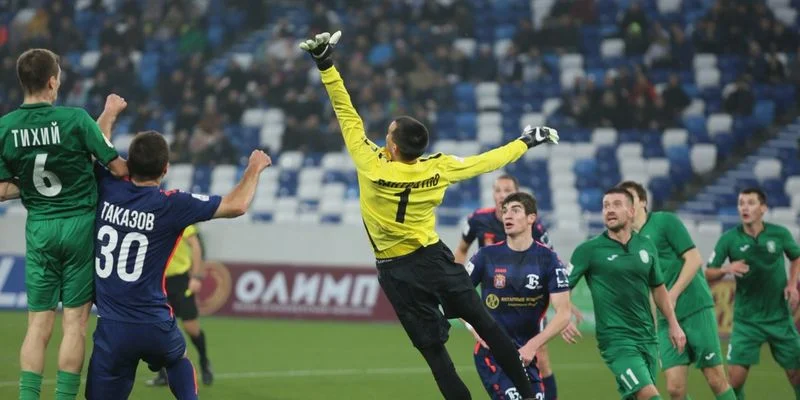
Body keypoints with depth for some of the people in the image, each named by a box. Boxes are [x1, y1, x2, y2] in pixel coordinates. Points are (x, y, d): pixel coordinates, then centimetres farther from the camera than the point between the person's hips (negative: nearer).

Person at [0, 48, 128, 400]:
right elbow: (118, 169, -7)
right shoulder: (75, 119, -12)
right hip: (80, 223, -2)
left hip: (39, 228, 3)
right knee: (75, 322, 3)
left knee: (38, 325, 6)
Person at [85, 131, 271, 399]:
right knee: (178, 361, 33)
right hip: (155, 327, 0)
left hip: (112, 328, 1)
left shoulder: (106, 191, -1)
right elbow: (237, 205, -4)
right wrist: (254, 168, 14)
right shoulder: (172, 205, -9)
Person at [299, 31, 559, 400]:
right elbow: (487, 162, 2)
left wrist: (326, 65, -14)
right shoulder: (439, 168, -10)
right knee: (484, 323, 13)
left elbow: (348, 115, -17)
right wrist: (526, 142, 18)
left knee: (432, 349, 1)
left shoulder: (372, 167, -19)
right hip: (435, 258, 3)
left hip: (397, 272, -3)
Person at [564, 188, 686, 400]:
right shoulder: (589, 249, -6)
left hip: (647, 337, 5)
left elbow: (658, 288, 21)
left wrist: (673, 324, 20)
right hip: (616, 339, -5)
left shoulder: (646, 246, 8)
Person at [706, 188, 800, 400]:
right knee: (735, 376, -11)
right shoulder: (729, 239, -8)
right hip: (746, 320, -1)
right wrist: (726, 269, -26)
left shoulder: (780, 234, -5)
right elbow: (708, 274, -6)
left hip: (780, 317, 1)